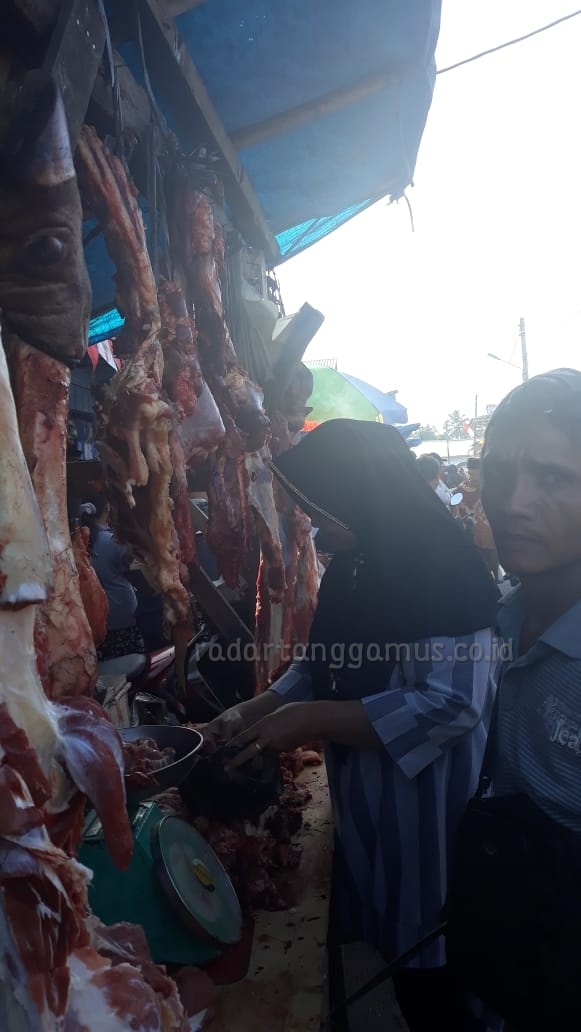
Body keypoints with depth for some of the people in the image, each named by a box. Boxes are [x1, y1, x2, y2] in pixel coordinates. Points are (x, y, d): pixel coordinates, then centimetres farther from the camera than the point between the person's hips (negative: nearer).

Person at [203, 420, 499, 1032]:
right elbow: (321, 666, 11)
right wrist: (250, 715, -3)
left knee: (435, 976, 12)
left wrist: (311, 719, -25)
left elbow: (450, 703, -28)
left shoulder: (440, 567, -22)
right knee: (400, 951, 23)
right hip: (370, 810, 7)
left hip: (427, 816, -7)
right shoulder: (355, 568, 4)